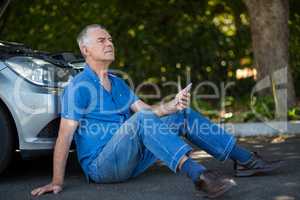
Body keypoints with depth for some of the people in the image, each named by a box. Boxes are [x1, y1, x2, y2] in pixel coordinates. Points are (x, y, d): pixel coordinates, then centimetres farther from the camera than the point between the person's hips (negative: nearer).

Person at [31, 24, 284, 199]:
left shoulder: (118, 83, 17)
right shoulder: (79, 87, -9)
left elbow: (147, 109, 7)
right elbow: (65, 136, -15)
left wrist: (173, 105, -14)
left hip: (131, 160, 8)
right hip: (101, 166, -8)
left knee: (184, 116, 2)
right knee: (142, 120, -34)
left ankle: (245, 160, 0)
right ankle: (198, 174, -52)